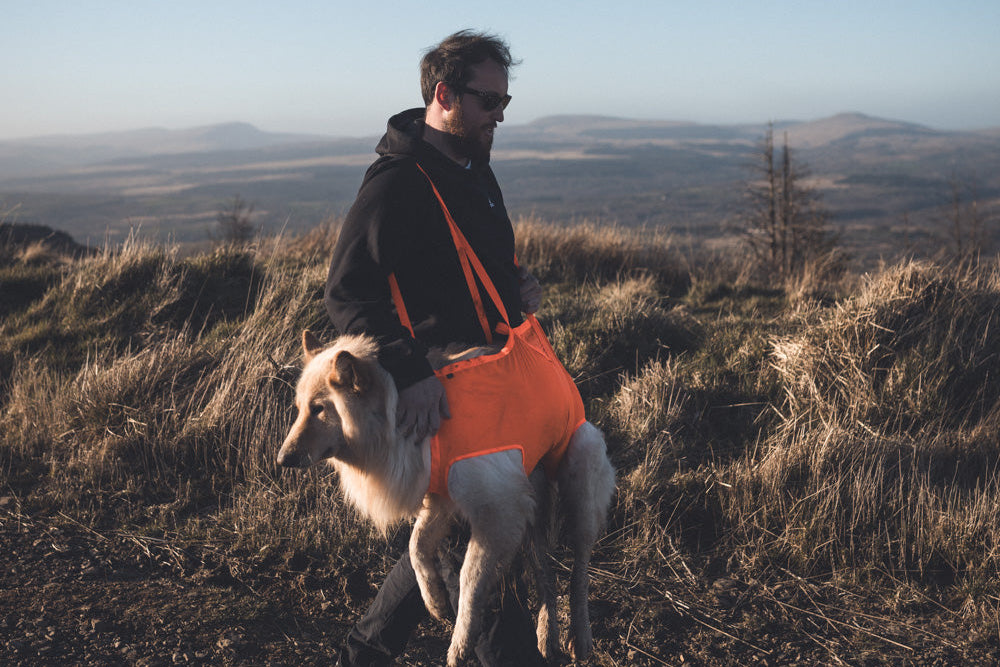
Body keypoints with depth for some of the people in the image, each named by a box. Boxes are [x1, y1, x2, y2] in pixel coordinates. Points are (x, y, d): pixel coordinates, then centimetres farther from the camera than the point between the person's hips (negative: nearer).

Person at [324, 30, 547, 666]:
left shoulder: (474, 168, 14)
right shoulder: (397, 181, -16)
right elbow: (348, 292, -21)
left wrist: (516, 283, 9)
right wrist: (409, 372, -31)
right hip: (439, 392, -10)